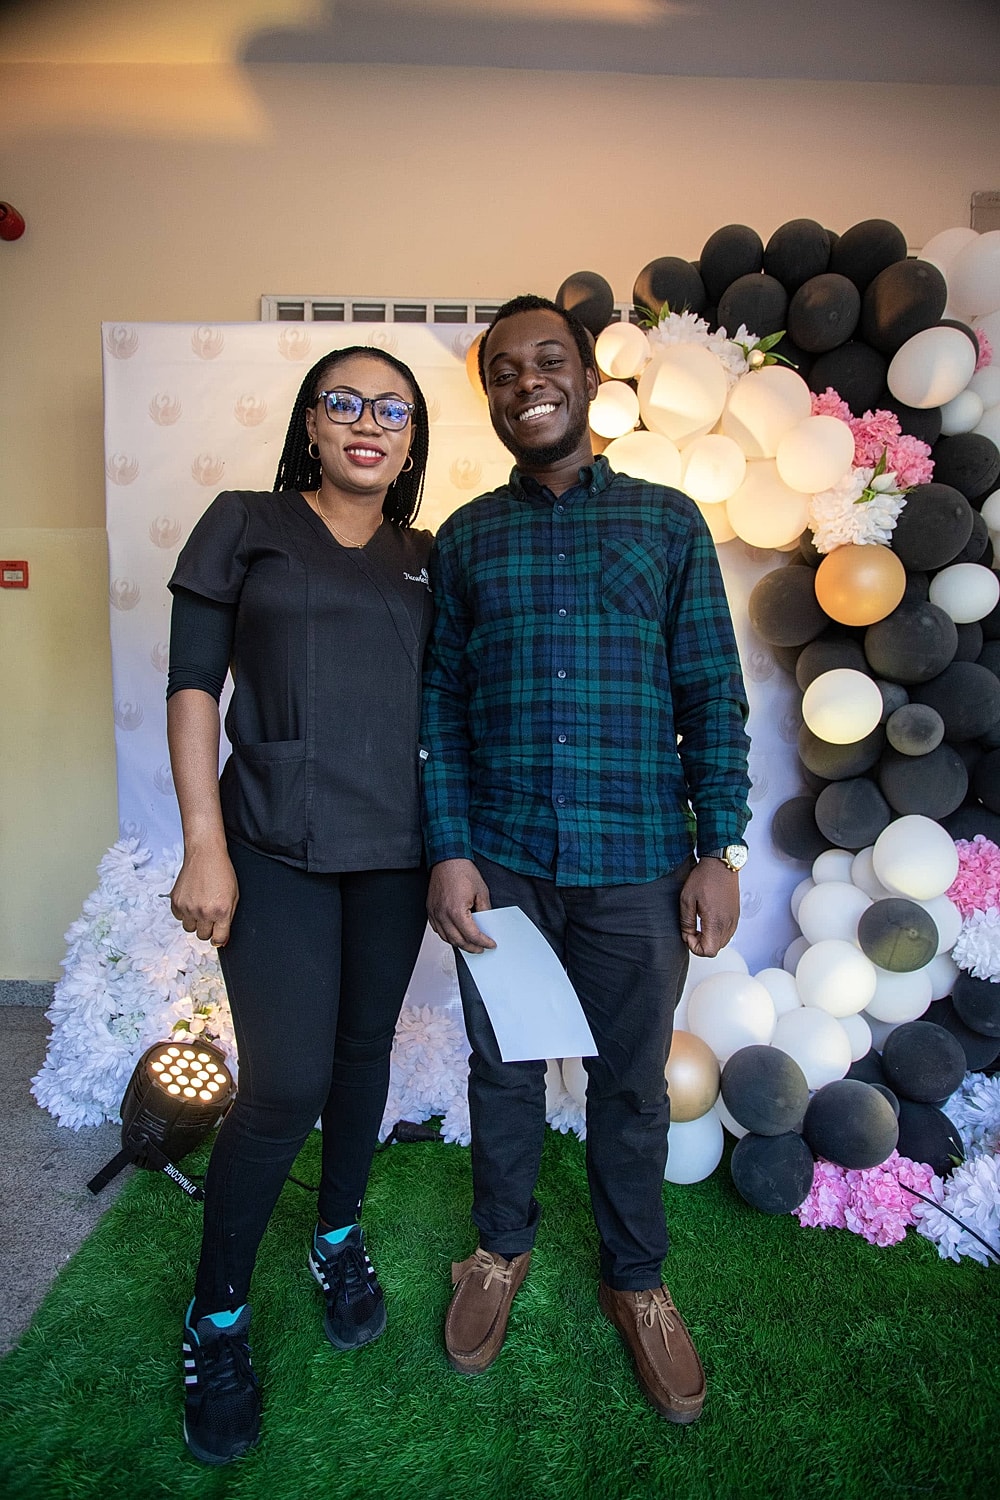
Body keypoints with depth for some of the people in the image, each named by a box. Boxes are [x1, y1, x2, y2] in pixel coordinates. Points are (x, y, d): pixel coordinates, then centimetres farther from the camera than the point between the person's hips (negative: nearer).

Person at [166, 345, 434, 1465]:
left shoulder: (426, 559, 12)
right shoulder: (244, 525, 3)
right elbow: (191, 684, -2)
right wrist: (204, 846, -9)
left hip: (394, 848, 4)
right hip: (275, 845, -3)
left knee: (364, 1049, 14)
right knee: (285, 1084, -5)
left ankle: (338, 1238, 40)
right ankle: (215, 1315, 21)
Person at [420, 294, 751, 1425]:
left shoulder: (668, 521, 4)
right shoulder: (463, 539, 7)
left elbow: (713, 694, 2)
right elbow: (439, 703, 4)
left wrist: (718, 848, -4)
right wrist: (447, 849, -5)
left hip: (635, 865, -1)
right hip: (499, 864, 1)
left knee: (631, 1085, 14)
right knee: (503, 1069, 17)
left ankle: (635, 1279, 39)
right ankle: (502, 1248, 43)